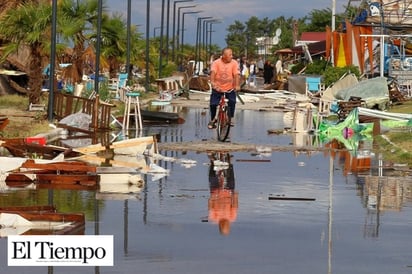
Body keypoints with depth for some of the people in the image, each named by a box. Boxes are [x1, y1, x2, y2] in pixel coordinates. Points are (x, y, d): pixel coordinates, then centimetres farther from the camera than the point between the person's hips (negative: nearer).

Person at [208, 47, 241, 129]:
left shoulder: (234, 63, -6)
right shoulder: (216, 63, -10)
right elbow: (213, 72, -25)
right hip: (217, 88, -1)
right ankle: (212, 120, 15)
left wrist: (237, 85, -31)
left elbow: (236, 74, -16)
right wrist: (212, 82, -43)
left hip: (230, 88, 1)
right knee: (213, 104, -8)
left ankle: (231, 118, 3)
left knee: (232, 102, -17)